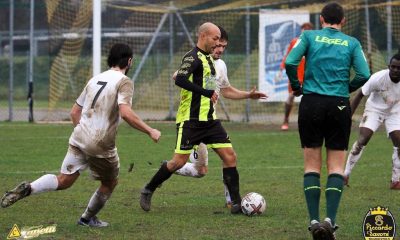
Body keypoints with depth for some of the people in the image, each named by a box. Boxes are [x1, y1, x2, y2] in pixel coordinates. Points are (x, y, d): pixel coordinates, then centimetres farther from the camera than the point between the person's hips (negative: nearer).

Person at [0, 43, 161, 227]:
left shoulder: (95, 79, 17)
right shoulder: (123, 82, -5)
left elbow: (74, 112, 20)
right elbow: (125, 113, -21)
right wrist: (149, 131, -15)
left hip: (79, 138, 6)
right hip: (101, 144, -6)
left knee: (64, 180, 2)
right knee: (110, 182, 18)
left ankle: (28, 189, -21)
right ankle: (88, 218, 27)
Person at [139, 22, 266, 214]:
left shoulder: (208, 58, 15)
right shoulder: (193, 57, -12)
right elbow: (180, 80, -28)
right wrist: (207, 93, -31)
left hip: (209, 119, 8)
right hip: (190, 120, -8)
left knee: (229, 156, -2)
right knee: (179, 161, -5)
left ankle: (236, 203, 1)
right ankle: (147, 191, 14)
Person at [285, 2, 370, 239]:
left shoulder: (309, 36, 4)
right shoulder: (351, 43, 6)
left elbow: (290, 63, -9)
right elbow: (364, 75, -3)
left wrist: (297, 87, 8)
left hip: (311, 103, 0)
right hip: (340, 105, 0)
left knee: (312, 165, 7)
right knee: (337, 166, 5)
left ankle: (314, 220, 0)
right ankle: (330, 220, -10)